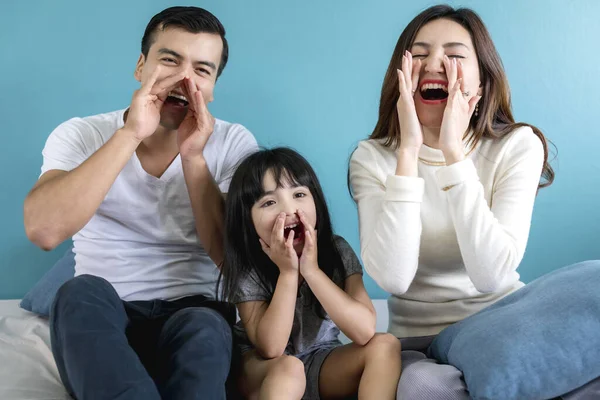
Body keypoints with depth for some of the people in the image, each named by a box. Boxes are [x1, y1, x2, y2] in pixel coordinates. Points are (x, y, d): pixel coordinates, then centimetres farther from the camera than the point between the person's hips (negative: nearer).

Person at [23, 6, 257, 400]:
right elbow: (43, 231, -21)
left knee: (203, 327, -34)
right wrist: (129, 134, -24)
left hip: (194, 317, 0)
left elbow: (233, 258, -9)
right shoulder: (80, 135, -2)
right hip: (97, 324, 1)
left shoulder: (234, 144, 0)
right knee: (83, 291, -33)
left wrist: (193, 157, -18)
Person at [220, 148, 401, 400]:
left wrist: (311, 269, -30)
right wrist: (287, 271, -30)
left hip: (320, 361, 3)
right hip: (262, 367, -2)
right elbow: (271, 348, -25)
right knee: (288, 368, -35)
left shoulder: (338, 251, -14)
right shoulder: (246, 267, -18)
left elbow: (365, 332, -24)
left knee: (385, 345, -22)